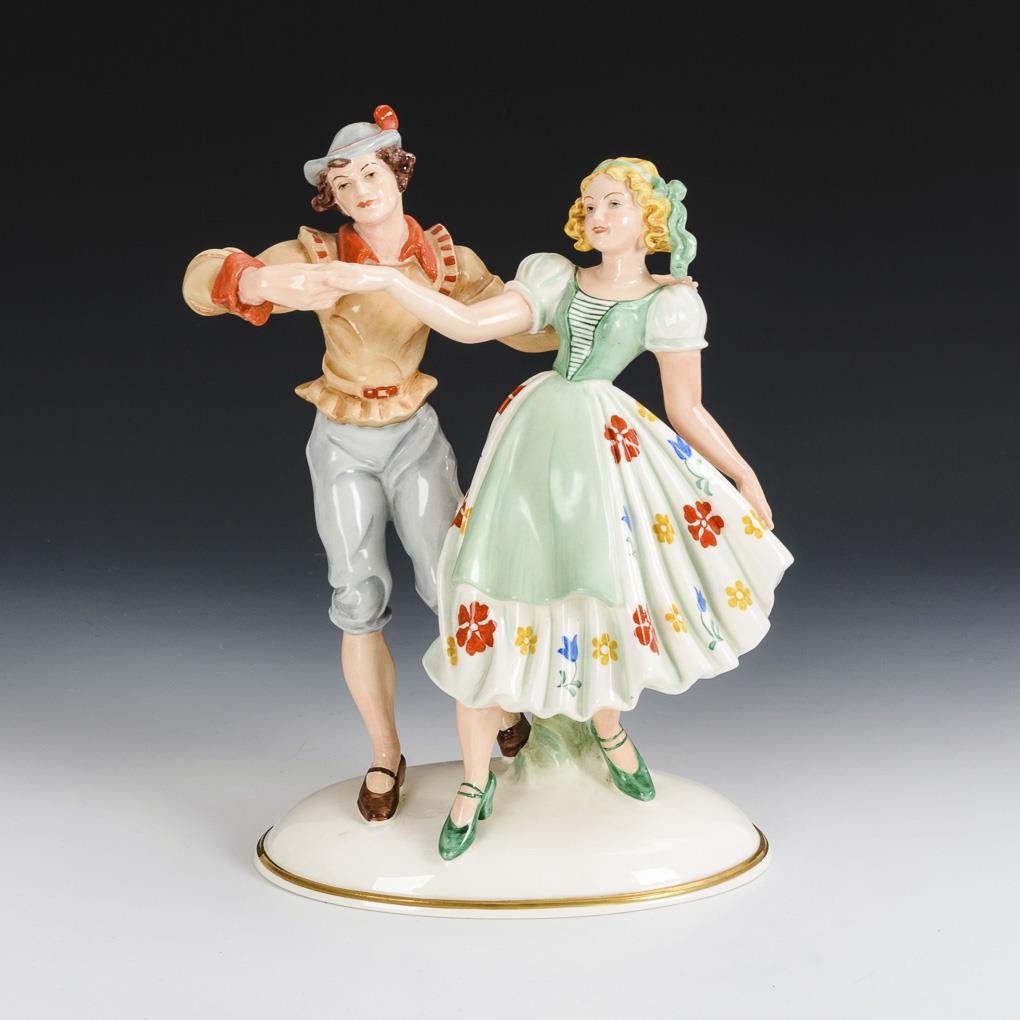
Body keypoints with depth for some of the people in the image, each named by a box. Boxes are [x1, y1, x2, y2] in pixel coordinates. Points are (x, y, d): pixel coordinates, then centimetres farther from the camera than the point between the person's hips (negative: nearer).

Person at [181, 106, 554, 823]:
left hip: (416, 438, 0)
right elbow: (202, 280, -24)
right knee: (360, 603, 4)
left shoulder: (445, 259, -8)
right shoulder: (318, 255, -13)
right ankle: (386, 756, 21)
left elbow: (530, 326, -8)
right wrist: (268, 285, -46)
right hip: (343, 446, 0)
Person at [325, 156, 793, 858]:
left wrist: (745, 475, 1)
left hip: (606, 446, -1)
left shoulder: (667, 301, 5)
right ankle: (475, 784, 13)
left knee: (607, 594, -3)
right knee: (487, 607, -1)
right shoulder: (559, 279, 9)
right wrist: (386, 280, -8)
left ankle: (607, 721, 33)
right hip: (534, 436, 2)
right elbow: (470, 326, -1)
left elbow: (688, 411, 6)